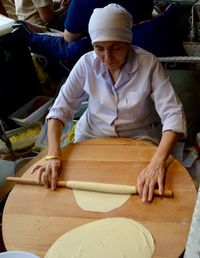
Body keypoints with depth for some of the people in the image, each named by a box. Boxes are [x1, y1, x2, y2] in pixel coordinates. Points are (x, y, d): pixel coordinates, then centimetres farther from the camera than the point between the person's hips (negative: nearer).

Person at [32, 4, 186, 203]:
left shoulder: (149, 64, -21)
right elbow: (60, 109, -12)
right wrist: (53, 155, -28)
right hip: (93, 135, 2)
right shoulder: (86, 64, -14)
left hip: (139, 138, -2)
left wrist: (158, 162, -42)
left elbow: (173, 115, -26)